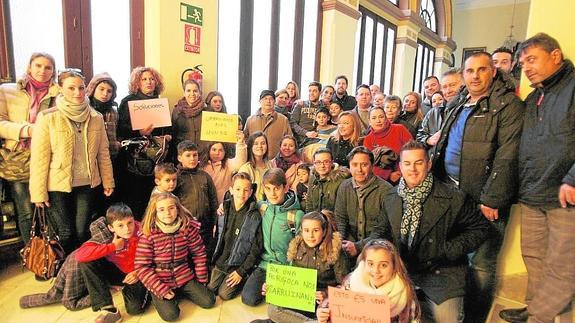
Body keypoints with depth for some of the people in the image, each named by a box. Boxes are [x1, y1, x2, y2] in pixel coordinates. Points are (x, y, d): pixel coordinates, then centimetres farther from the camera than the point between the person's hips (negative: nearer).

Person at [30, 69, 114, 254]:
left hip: (87, 184, 2)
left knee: (82, 233, 8)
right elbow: (39, 158, -8)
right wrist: (39, 192, -8)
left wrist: (108, 181, 6)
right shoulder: (48, 118, -9)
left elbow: (103, 152, 6)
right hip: (58, 186, -2)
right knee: (66, 234, 5)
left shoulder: (96, 118, 1)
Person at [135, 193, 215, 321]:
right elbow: (142, 267, -14)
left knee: (209, 301, -5)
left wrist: (201, 279, 4)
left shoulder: (188, 228, -8)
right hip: (160, 282, -2)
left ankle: (180, 291, 18)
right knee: (170, 314, -18)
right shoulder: (148, 235, -15)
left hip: (185, 277, 3)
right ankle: (157, 297, 13)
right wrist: (161, 290, -17)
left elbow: (199, 254, 2)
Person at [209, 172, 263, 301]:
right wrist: (215, 259, 5)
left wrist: (242, 271, -14)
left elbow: (256, 247, -14)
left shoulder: (254, 216, -17)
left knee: (224, 294, -7)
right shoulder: (225, 209, -4)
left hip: (240, 263, -4)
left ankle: (245, 279, 16)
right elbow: (218, 236, 8)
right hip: (221, 260, 5)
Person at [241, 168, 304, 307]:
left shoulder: (297, 215, -11)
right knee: (249, 298, -11)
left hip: (287, 268, -3)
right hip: (264, 264, 3)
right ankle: (266, 286, 16)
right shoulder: (261, 207, 0)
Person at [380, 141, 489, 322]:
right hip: (402, 271, 3)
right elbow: (385, 232, 16)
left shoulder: (453, 198, -11)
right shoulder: (390, 199, 3)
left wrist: (448, 250, -11)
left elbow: (479, 228, -1)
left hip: (442, 273, -3)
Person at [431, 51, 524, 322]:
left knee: (481, 264, 1)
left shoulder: (508, 104, -8)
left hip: (484, 199, -7)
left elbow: (507, 156, -16)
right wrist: (435, 168, 14)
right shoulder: (457, 105, 14)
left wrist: (491, 199, -19)